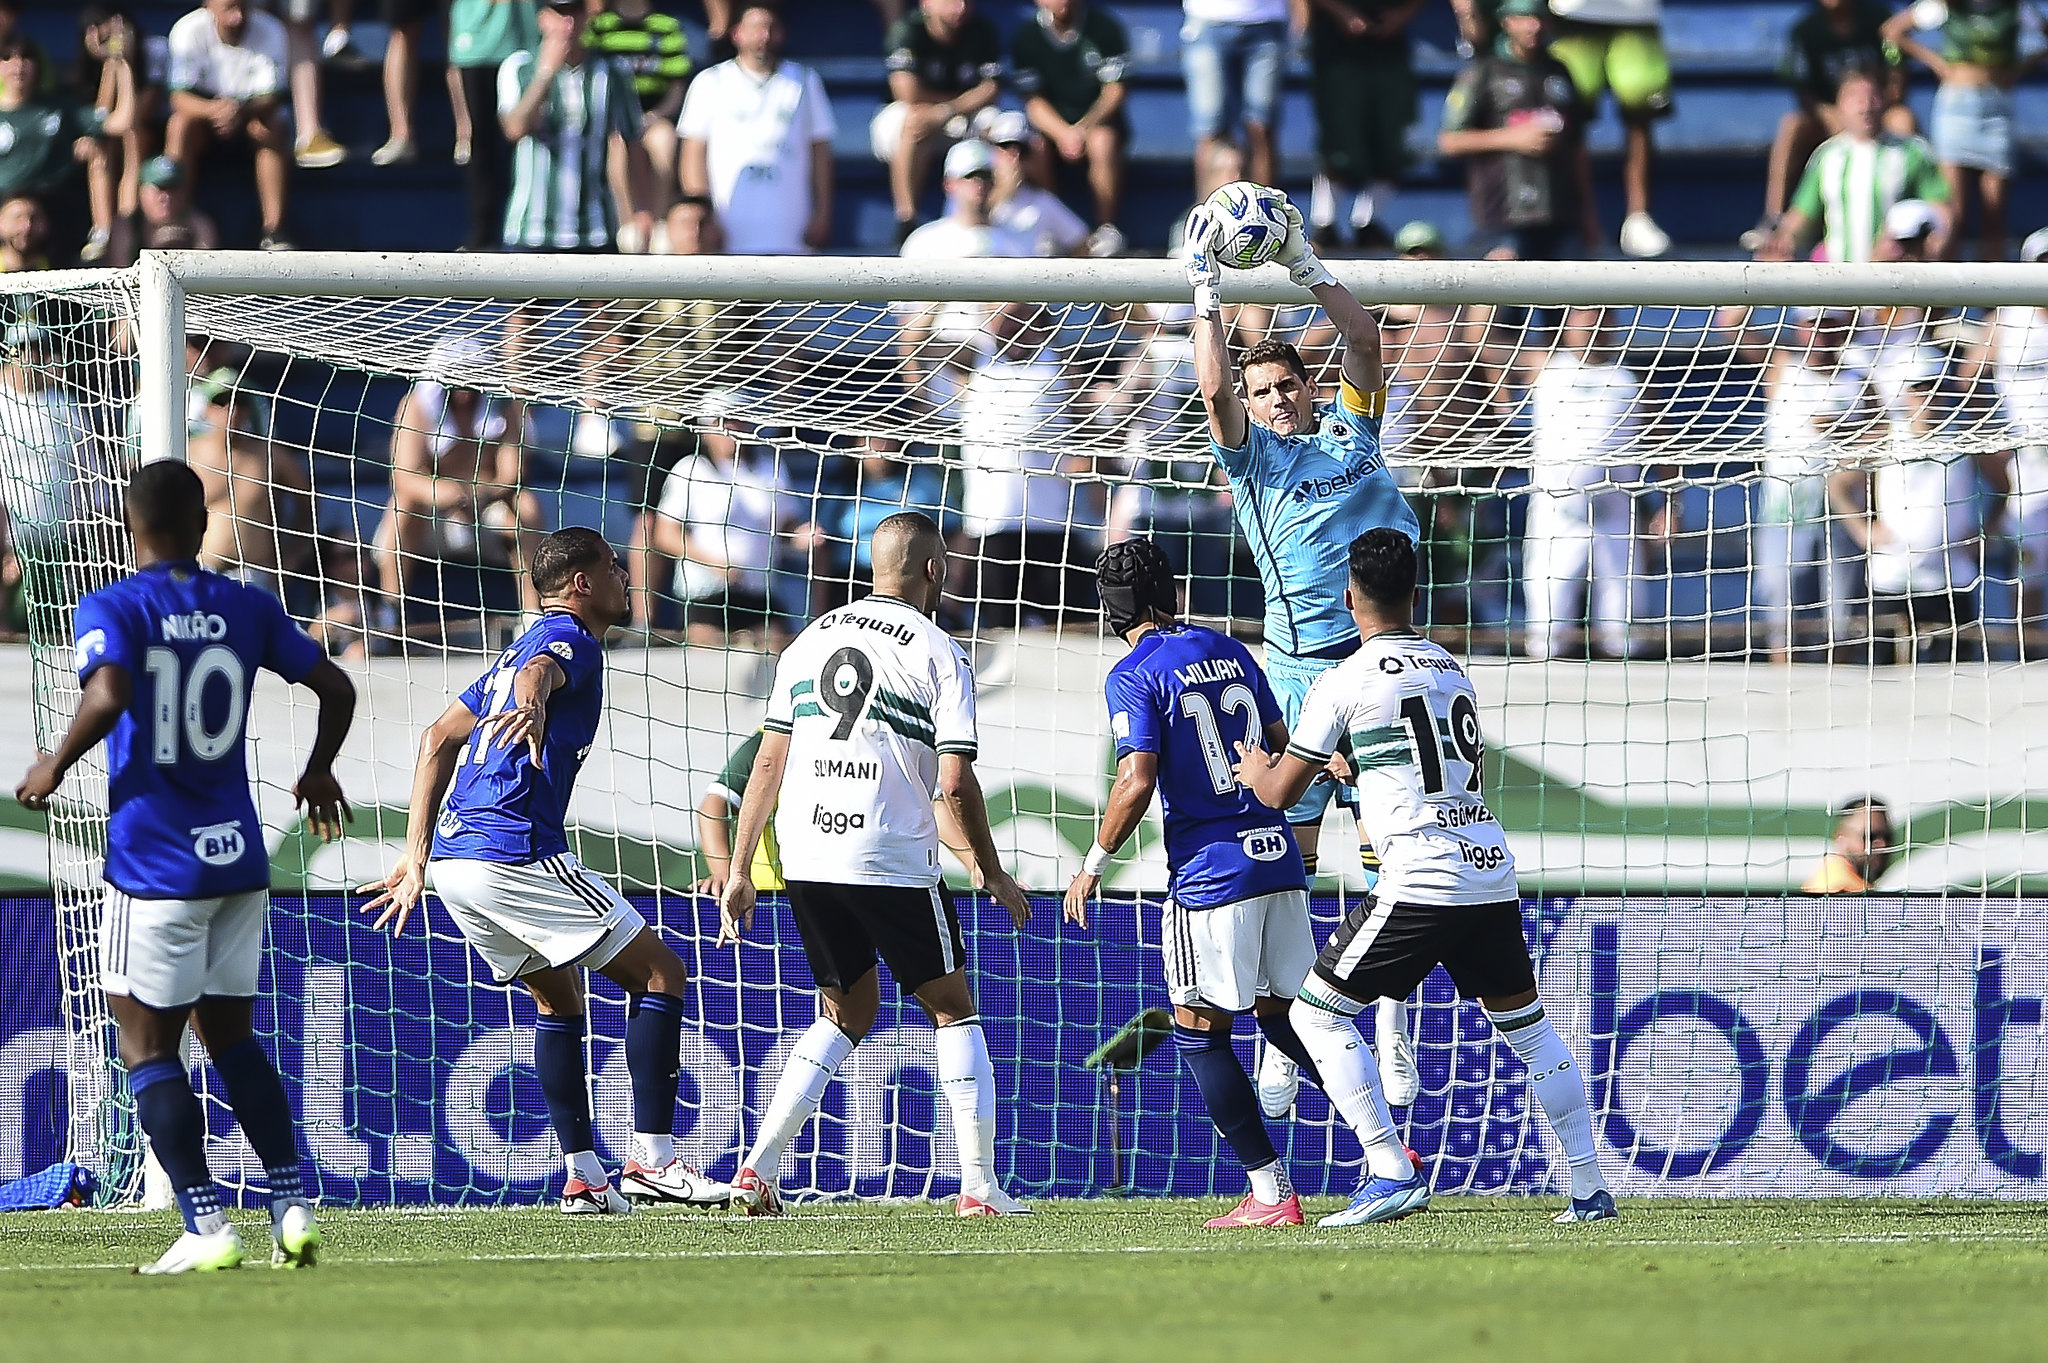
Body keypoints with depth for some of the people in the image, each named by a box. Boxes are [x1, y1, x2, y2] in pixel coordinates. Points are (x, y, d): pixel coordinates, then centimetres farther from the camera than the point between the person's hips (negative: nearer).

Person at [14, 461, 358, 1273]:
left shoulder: (112, 610, -8)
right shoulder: (248, 609, 6)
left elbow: (107, 696, -26)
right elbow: (335, 687, 11)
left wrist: (56, 765, -9)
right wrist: (318, 772, 29)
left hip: (154, 863, -5)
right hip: (239, 857, 5)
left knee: (147, 1046, 2)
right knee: (230, 1036, 17)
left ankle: (205, 1226, -6)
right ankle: (292, 1205, 9)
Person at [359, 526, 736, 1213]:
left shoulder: (523, 645, 25)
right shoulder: (570, 637, -3)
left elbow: (438, 739, 28)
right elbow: (538, 671, -28)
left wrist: (417, 857, 26)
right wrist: (532, 703, -52)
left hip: (453, 855, 10)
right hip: (514, 852, -10)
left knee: (557, 996, 24)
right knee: (660, 974, -3)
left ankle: (583, 1176, 17)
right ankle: (652, 1161, -10)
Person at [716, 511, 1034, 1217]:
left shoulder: (811, 640, 11)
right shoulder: (938, 654, -4)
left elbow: (767, 764, 9)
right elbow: (955, 784, -10)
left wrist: (739, 872, 13)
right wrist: (992, 876, 3)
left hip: (806, 860, 5)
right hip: (894, 862, -5)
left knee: (848, 1012, 20)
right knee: (953, 1009, 10)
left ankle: (758, 1167, 7)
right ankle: (980, 1188, 5)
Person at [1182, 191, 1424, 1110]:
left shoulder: (1351, 428, 14)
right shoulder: (1251, 451, 7)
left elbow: (1366, 342, 5)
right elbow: (1214, 388, -8)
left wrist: (1307, 270, 1)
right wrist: (1204, 288, -7)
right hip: (1301, 667, -2)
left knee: (1385, 846, 2)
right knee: (1288, 853, -3)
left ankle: (1392, 1031, 6)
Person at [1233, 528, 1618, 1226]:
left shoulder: (1348, 679, -2)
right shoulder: (1453, 670, 18)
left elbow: (1280, 793, 2)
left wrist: (1257, 770, 27)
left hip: (1421, 881, -7)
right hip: (1494, 875, 7)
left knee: (1316, 1011, 3)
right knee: (1525, 1023, 19)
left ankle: (1392, 1173, -6)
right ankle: (1590, 1188, 16)